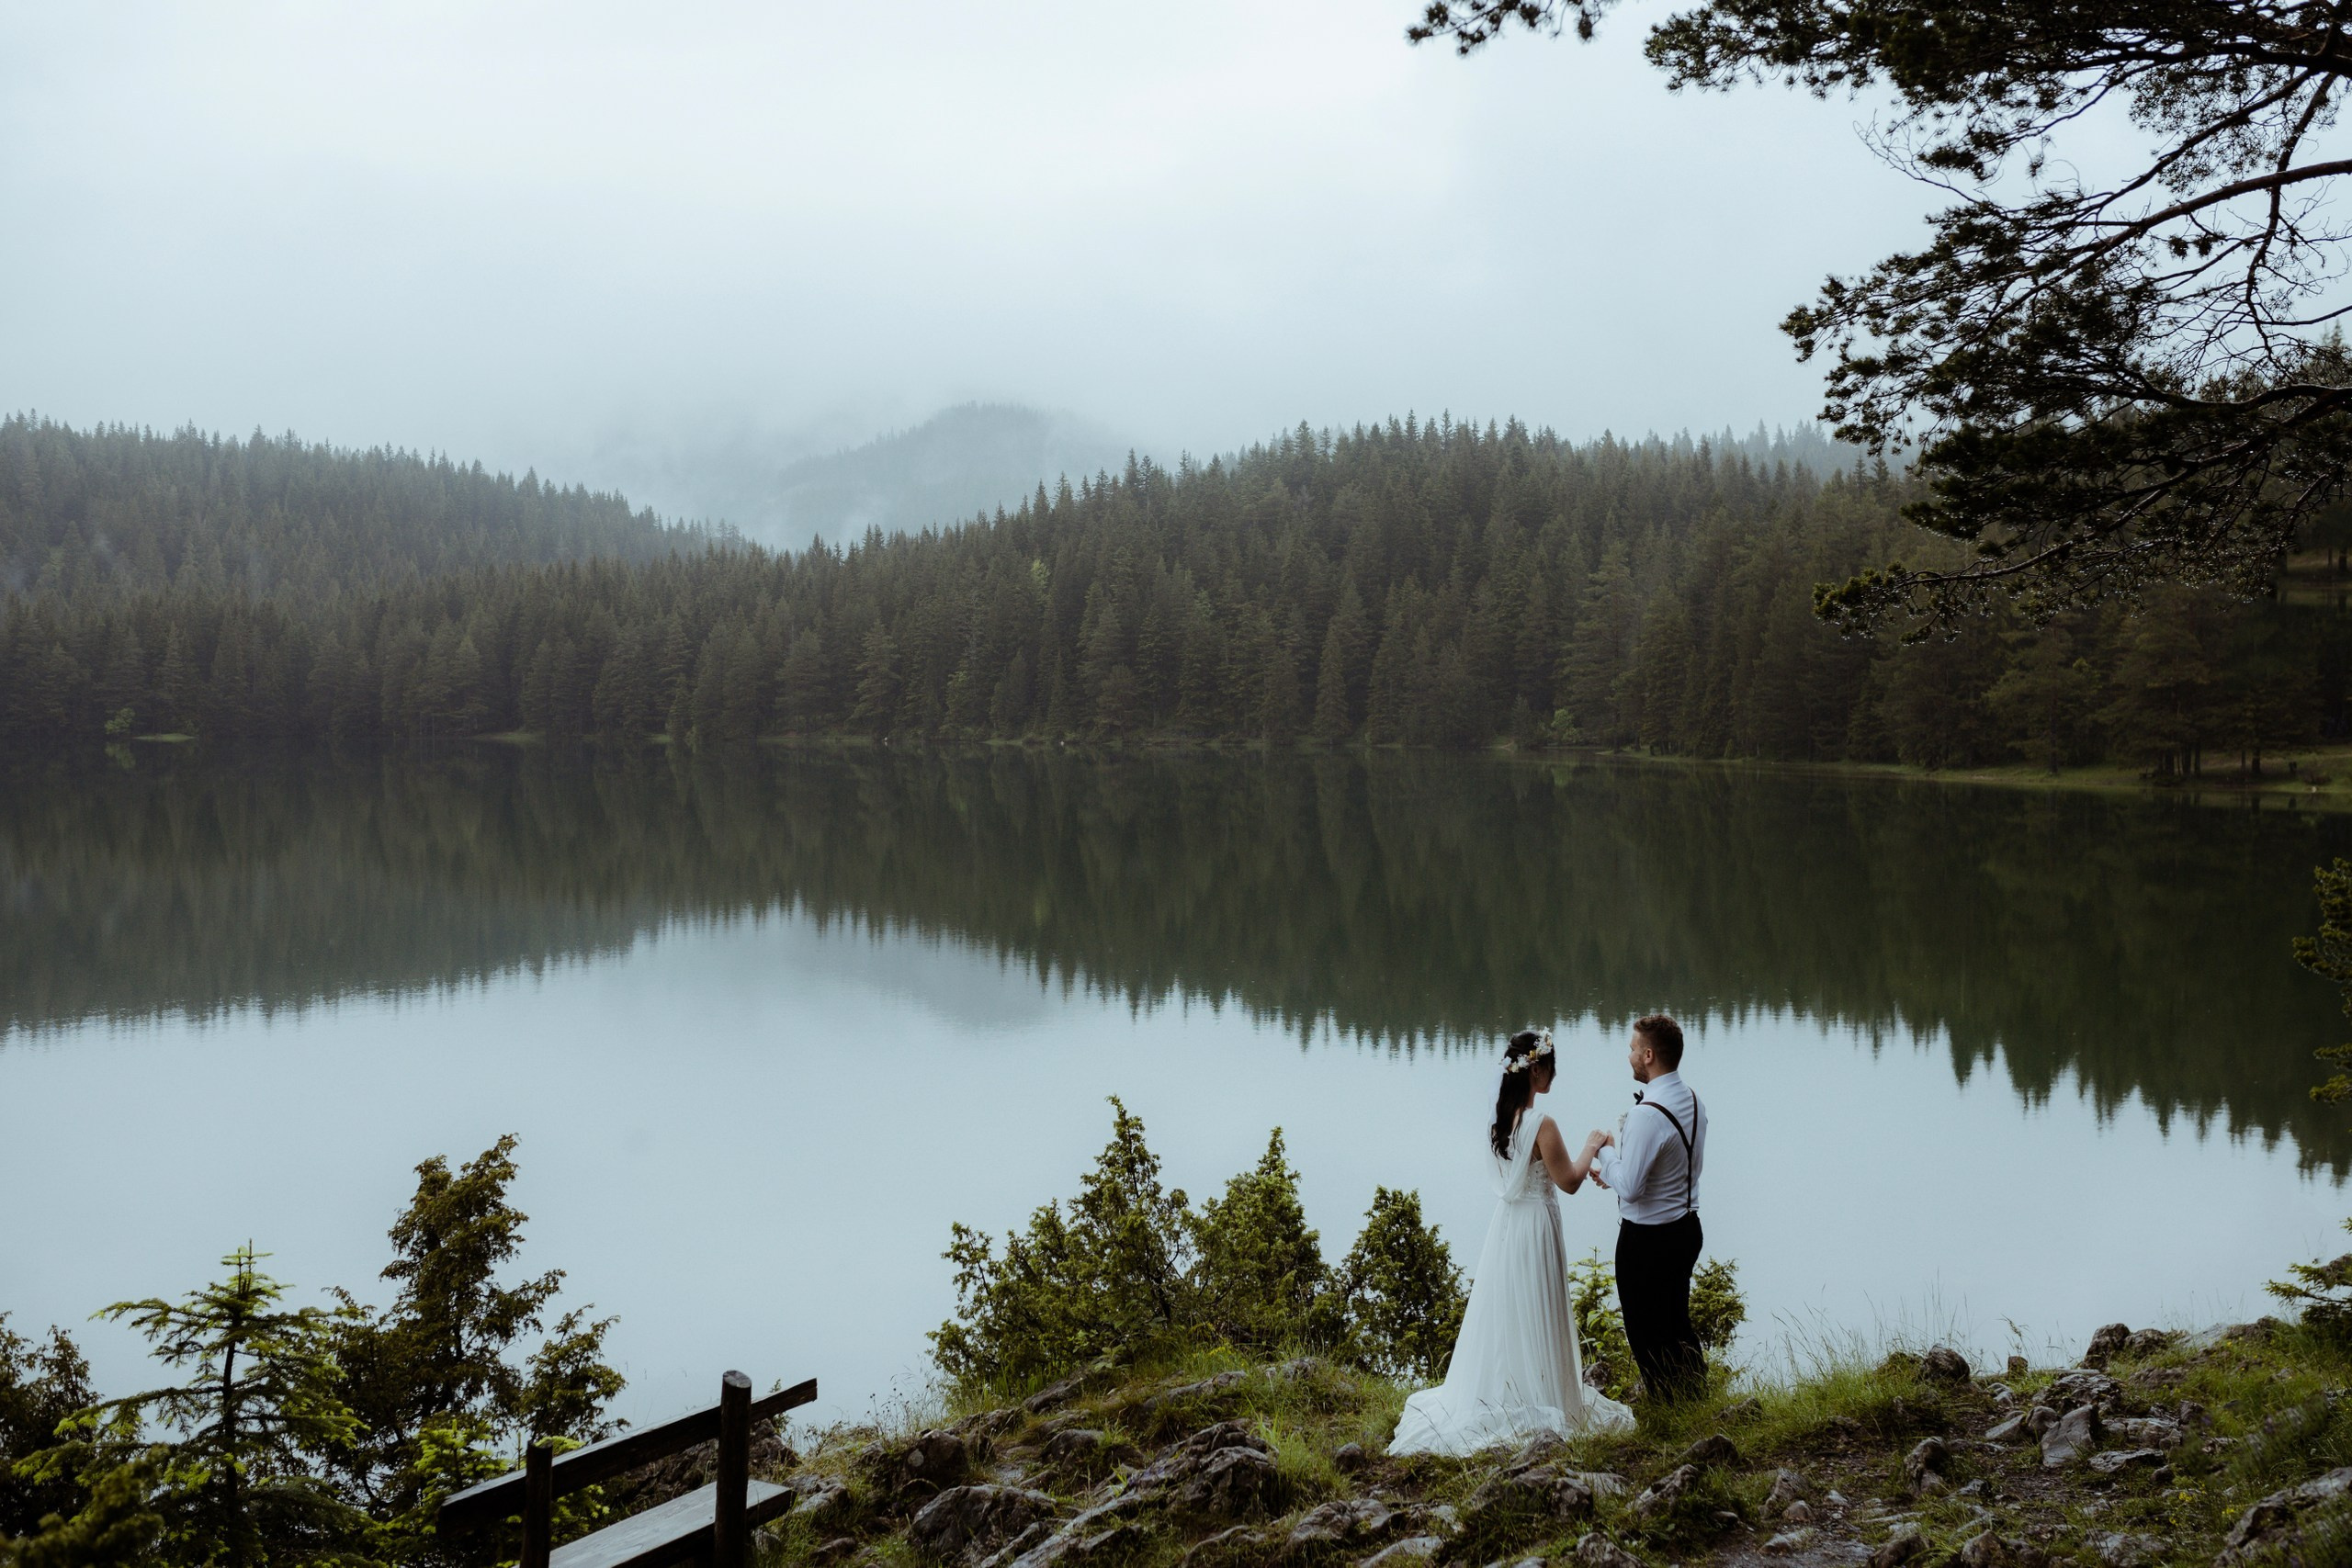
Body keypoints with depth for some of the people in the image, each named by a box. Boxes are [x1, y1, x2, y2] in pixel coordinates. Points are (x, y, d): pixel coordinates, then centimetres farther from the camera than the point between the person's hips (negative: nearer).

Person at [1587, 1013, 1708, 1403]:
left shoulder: (1647, 1115, -28)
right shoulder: (1692, 1101, 1)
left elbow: (1630, 1187, -27)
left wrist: (1606, 1150, -9)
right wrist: (1617, 1169, 13)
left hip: (1647, 1239, -9)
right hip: (1687, 1228, 9)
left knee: (1648, 1333, 7)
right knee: (1677, 1322, 24)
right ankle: (1697, 1399, 36)